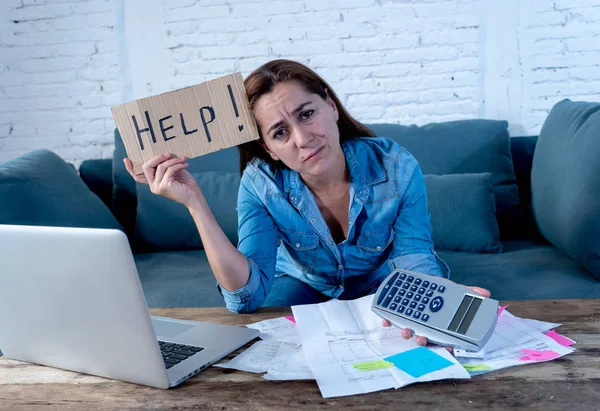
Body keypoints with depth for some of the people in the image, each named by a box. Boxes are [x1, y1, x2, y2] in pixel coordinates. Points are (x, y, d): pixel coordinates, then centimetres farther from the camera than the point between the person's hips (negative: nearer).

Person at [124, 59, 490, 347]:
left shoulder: (397, 168, -28)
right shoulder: (261, 184, -27)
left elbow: (415, 258, -23)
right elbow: (248, 296, -34)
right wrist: (194, 201, -43)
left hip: (378, 283, 0)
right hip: (303, 283, 1)